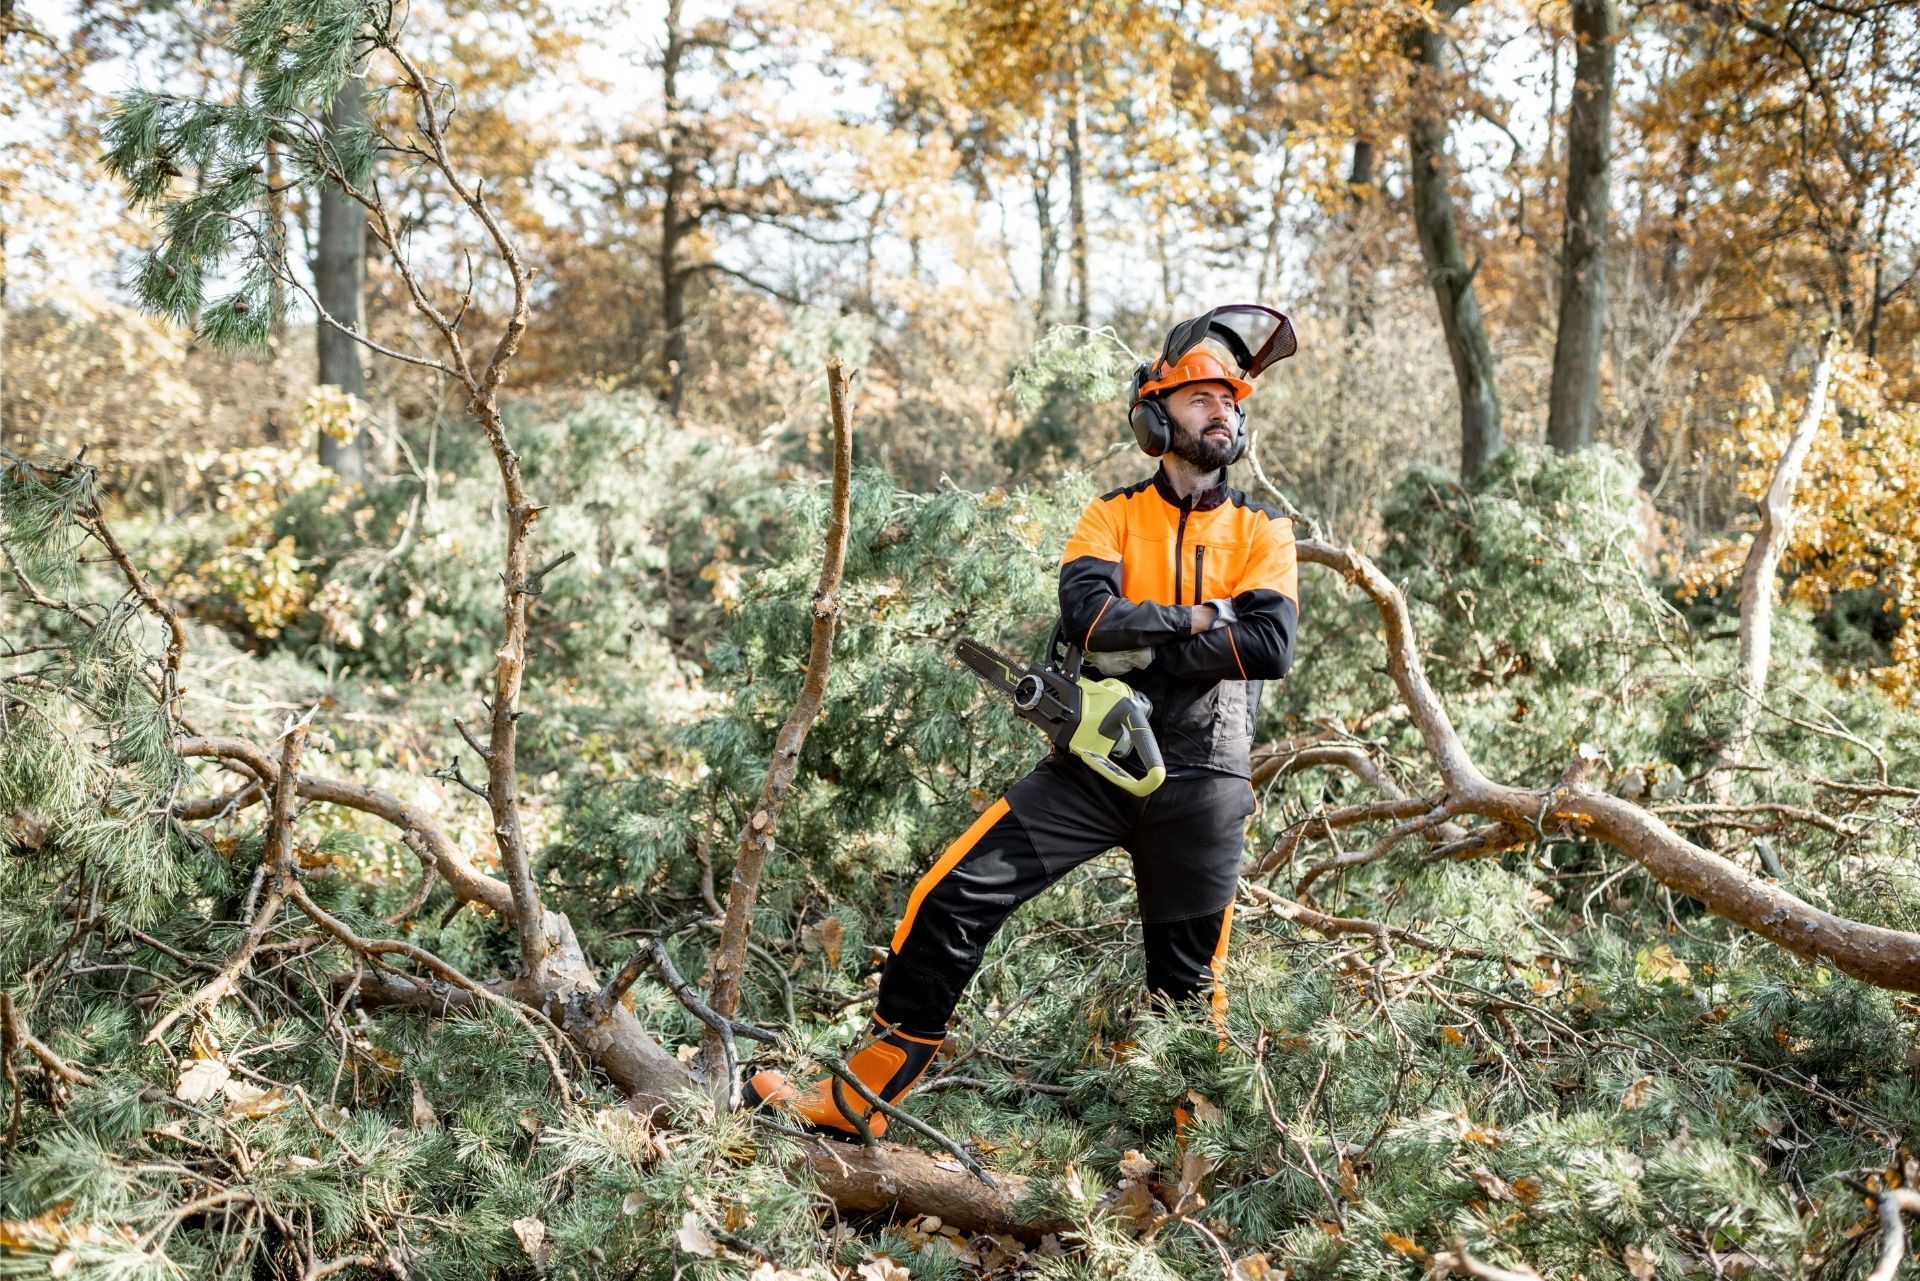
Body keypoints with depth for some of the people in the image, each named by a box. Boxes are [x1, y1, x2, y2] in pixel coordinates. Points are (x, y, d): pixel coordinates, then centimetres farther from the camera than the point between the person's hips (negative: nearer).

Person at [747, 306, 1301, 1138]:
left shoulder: (1263, 532, 6)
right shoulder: (1112, 517, 6)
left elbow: (1271, 645, -12)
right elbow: (1086, 613, -15)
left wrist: (1141, 648, -14)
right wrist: (1197, 618, -12)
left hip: (1200, 787, 0)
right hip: (1093, 766, 0)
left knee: (1190, 980, 8)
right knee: (952, 900, -10)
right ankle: (861, 1097, -1)